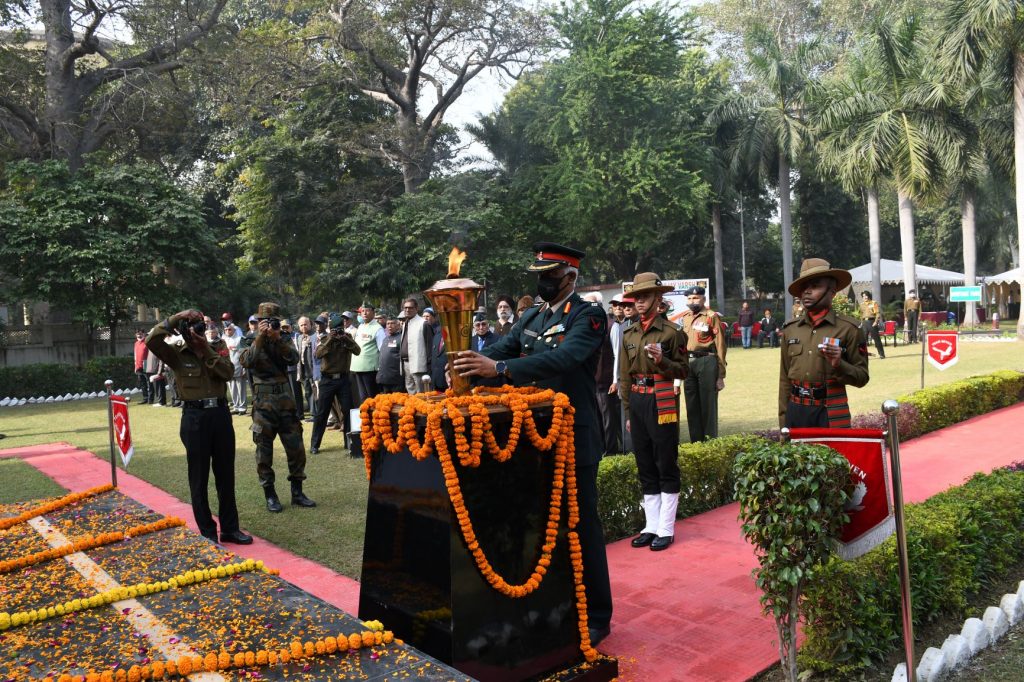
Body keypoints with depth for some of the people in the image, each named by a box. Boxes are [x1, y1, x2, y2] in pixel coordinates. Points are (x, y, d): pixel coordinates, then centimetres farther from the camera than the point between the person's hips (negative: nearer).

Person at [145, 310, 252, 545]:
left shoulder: (217, 349, 9)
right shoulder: (177, 354, 1)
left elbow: (228, 372, -8)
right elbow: (151, 340, -16)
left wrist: (207, 350, -14)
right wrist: (174, 319, -14)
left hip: (221, 414, 3)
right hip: (195, 417, -3)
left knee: (226, 475, 10)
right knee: (199, 478, 4)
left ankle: (230, 528, 21)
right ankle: (207, 532, 15)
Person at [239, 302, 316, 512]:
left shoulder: (284, 340, 8)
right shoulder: (250, 342, 2)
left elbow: (294, 358, -10)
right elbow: (247, 361, -18)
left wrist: (277, 338, -19)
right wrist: (260, 337, -21)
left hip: (286, 400, 3)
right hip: (263, 403, -3)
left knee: (296, 448, 4)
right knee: (264, 451, 2)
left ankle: (297, 493, 16)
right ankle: (270, 495, 13)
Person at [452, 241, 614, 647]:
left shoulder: (588, 316, -11)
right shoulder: (530, 317, 12)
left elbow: (565, 358, -27)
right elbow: (501, 350, 2)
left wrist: (499, 368, -37)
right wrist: (469, 364, -21)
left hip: (574, 437, -7)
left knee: (581, 524, 2)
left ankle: (596, 616, 18)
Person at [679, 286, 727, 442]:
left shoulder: (712, 317, -5)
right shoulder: (685, 317, 14)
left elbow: (720, 347, -7)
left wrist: (721, 376, -10)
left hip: (707, 362, -6)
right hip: (688, 363, 6)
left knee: (708, 404, -1)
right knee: (692, 405, 10)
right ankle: (695, 441, 20)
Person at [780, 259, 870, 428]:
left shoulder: (849, 328, -2)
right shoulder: (790, 329, 8)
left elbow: (862, 377, 1)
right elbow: (785, 379, 11)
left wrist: (839, 365, -17)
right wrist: (783, 420, 8)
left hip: (831, 412, -3)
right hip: (795, 411, 3)